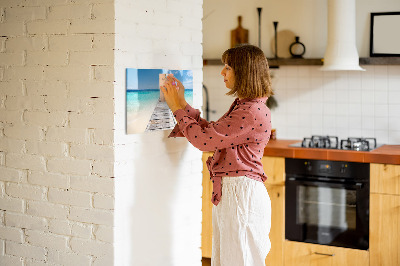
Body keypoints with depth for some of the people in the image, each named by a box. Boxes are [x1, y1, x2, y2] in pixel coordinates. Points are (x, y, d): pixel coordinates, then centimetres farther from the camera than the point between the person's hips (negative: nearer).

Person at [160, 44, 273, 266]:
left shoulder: (253, 112, -19)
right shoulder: (242, 106, 14)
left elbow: (204, 139, -19)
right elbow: (211, 132, 16)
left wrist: (178, 108, -7)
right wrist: (182, 104, 14)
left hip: (242, 193, -10)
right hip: (228, 192, 10)